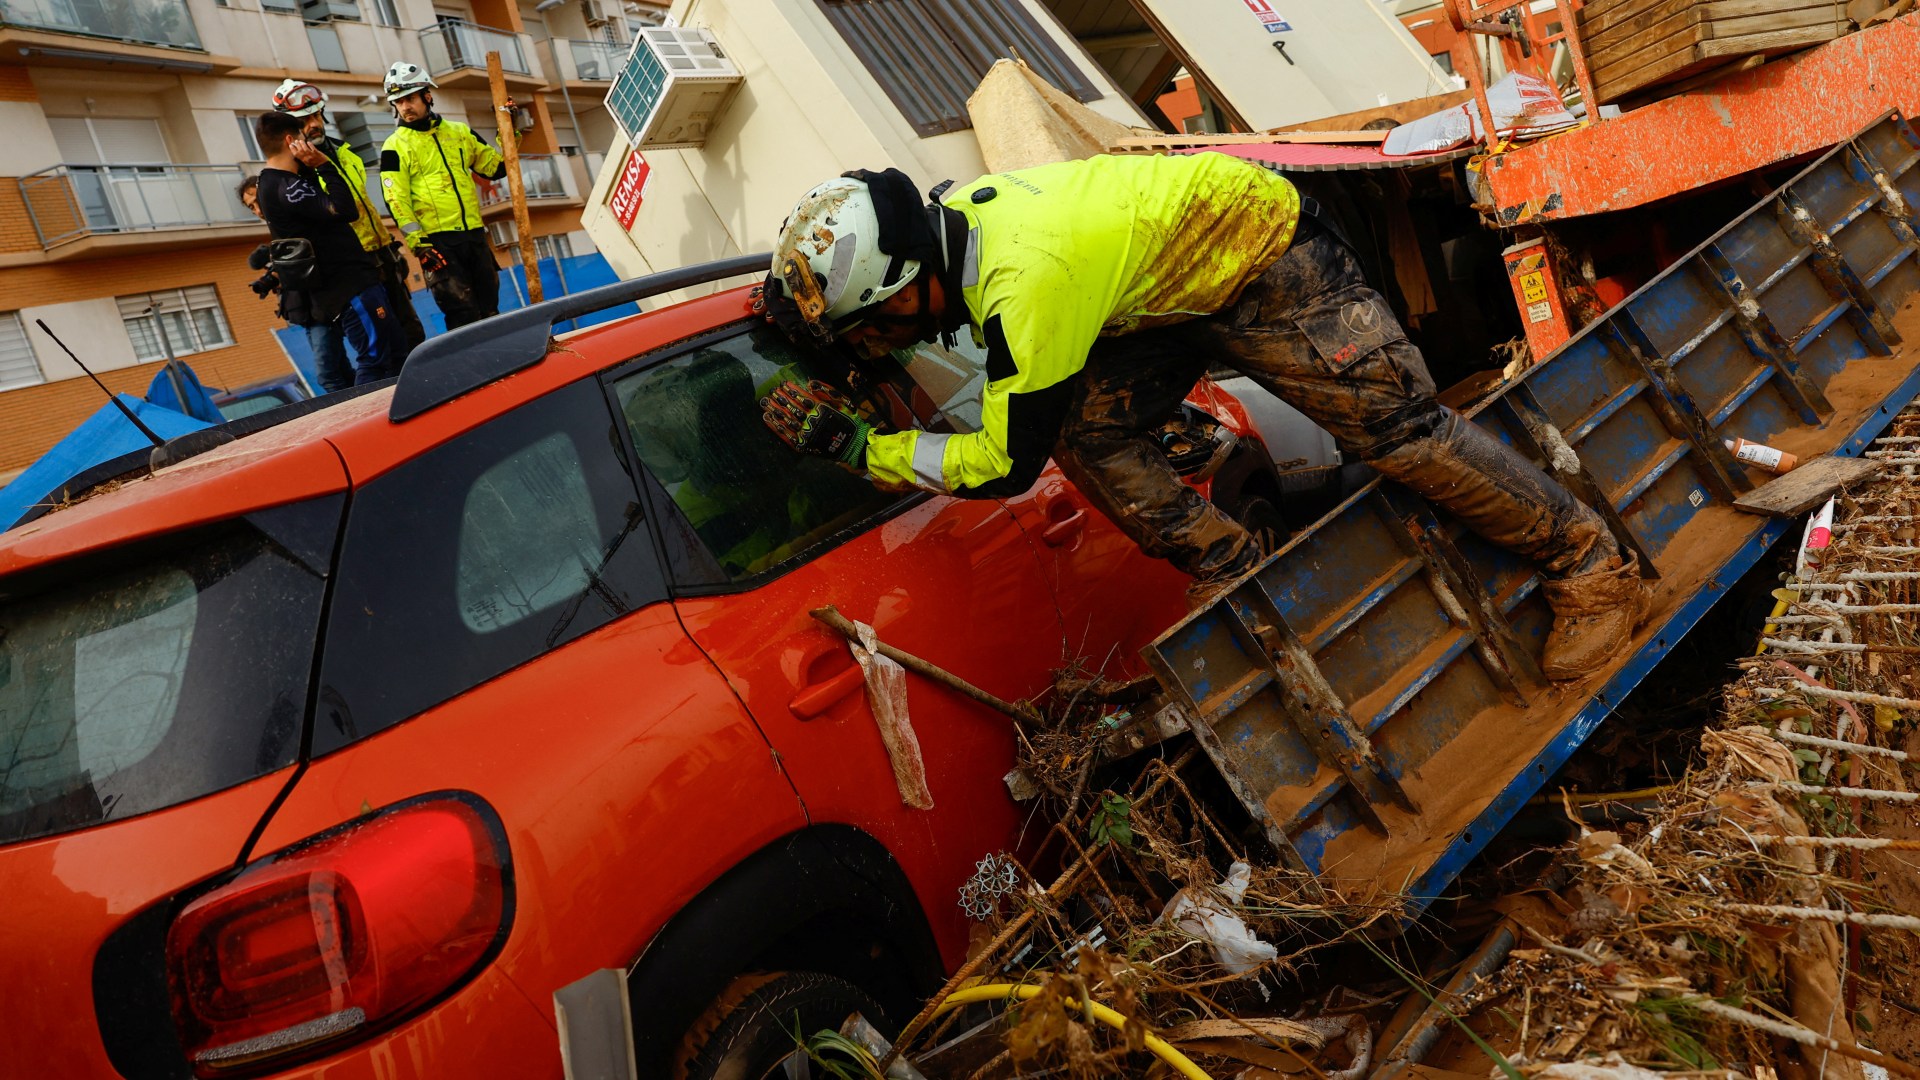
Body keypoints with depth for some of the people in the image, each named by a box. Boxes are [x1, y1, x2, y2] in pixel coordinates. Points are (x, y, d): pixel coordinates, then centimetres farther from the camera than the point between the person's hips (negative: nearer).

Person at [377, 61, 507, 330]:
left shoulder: (459, 132, 12)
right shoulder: (395, 147, 0)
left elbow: (496, 167, 18)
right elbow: (396, 200, -6)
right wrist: (418, 243, -16)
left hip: (474, 234, 4)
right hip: (437, 242, -4)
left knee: (489, 308, 9)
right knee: (463, 314, -9)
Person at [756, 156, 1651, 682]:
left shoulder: (1027, 283, -38)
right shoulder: (948, 218, -10)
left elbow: (1002, 465, -29)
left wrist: (847, 441, -26)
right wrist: (799, 305, 2)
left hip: (1266, 262, -8)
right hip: (1180, 292, 9)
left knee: (1395, 424, -9)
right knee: (1091, 433, -4)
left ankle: (1593, 571, 10)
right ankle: (1239, 582, 8)